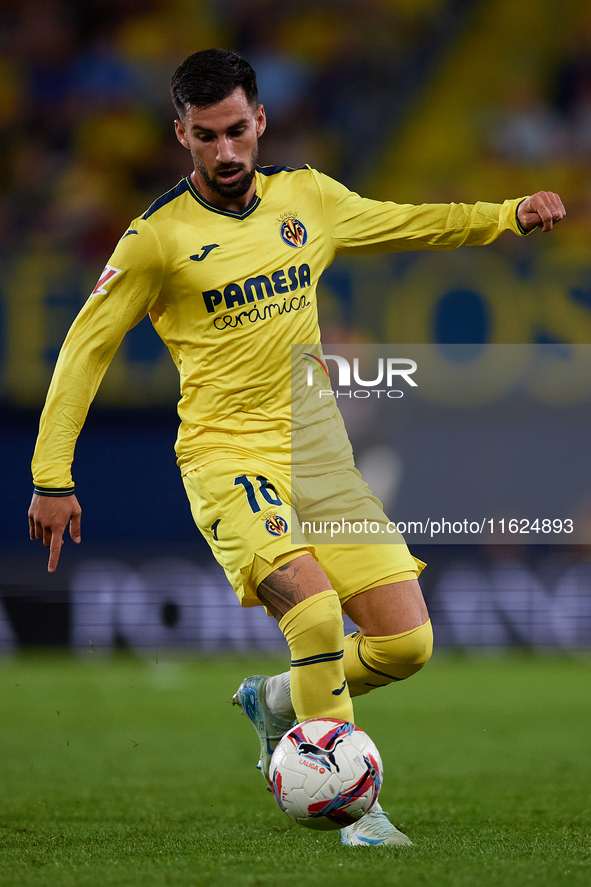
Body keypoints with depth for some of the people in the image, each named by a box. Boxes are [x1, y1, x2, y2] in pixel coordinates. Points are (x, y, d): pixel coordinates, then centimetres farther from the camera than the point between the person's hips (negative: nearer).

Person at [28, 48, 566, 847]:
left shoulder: (306, 197, 7)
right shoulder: (159, 236, -7)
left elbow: (406, 225, 24)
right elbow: (86, 348, -1)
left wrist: (511, 215, 11)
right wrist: (52, 477, -5)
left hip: (319, 451, 5)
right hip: (227, 455, -5)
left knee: (406, 643, -3)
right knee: (315, 609, -29)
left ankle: (275, 702, 25)